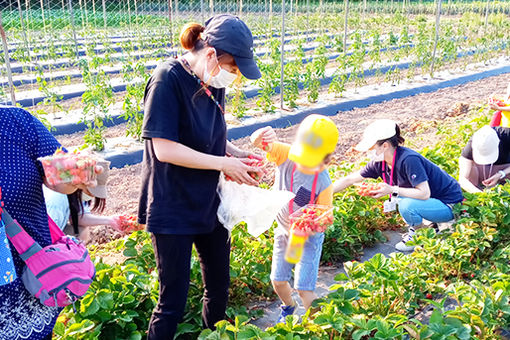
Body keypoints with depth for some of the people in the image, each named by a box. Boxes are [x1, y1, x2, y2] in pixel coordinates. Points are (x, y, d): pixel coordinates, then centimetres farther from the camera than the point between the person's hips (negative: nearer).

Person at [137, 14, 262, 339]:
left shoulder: (214, 82, 2)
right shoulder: (168, 79, -20)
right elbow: (164, 149, -23)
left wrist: (238, 154, -4)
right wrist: (223, 163, -19)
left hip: (210, 203, 7)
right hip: (173, 209, -7)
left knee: (219, 285, 21)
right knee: (174, 299, 4)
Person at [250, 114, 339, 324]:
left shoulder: (323, 184, -28)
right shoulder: (285, 155, -21)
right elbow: (257, 142, -23)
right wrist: (264, 136, -46)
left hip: (309, 237, -4)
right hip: (283, 231, 4)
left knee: (304, 288, -4)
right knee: (278, 280, 16)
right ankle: (288, 307, 49)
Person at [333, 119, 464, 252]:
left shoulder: (408, 160, -28)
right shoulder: (379, 163, -5)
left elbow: (424, 193, -30)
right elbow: (349, 180, 0)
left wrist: (393, 190, -30)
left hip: (449, 205, -8)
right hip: (432, 200, 8)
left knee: (407, 205, -27)